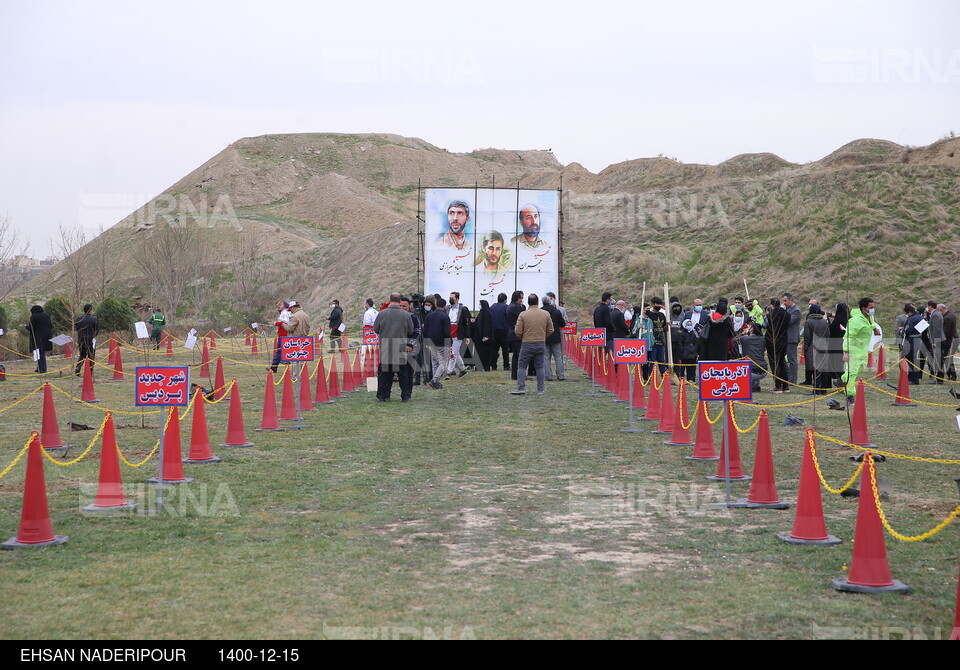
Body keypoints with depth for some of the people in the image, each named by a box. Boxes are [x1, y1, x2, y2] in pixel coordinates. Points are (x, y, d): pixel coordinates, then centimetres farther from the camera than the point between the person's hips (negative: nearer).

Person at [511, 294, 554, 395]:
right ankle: (541, 388, 10)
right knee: (540, 366, 11)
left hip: (527, 344, -3)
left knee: (522, 366, 5)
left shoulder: (523, 315, -8)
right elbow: (550, 330, 7)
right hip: (541, 344, 3)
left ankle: (521, 387, -3)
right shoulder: (545, 314, 0)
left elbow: (518, 332, -7)